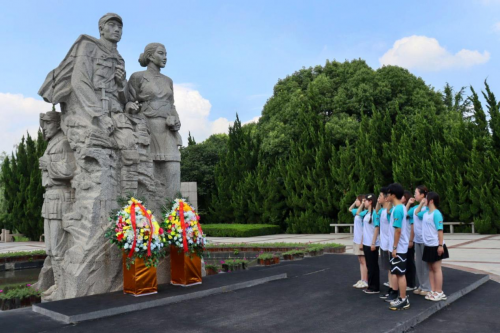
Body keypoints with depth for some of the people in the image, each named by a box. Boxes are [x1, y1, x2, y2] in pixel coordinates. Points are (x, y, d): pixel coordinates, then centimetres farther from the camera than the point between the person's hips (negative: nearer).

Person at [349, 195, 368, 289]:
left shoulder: (364, 212, -16)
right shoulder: (357, 211, 9)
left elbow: (364, 229, -19)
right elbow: (350, 209, 32)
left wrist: (362, 242, -19)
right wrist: (355, 202, 16)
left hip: (361, 241, -9)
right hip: (356, 240, 9)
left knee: (364, 262, -2)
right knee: (360, 262, 12)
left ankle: (365, 282, 5)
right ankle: (362, 281, 18)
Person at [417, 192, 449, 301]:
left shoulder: (436, 213, -15)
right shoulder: (426, 213, 7)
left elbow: (440, 230, -17)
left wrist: (441, 245, -19)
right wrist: (421, 204, 13)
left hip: (435, 245, -8)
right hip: (428, 245, 8)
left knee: (436, 268, 0)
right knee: (431, 268, 11)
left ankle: (439, 292, 8)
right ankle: (433, 291, 19)